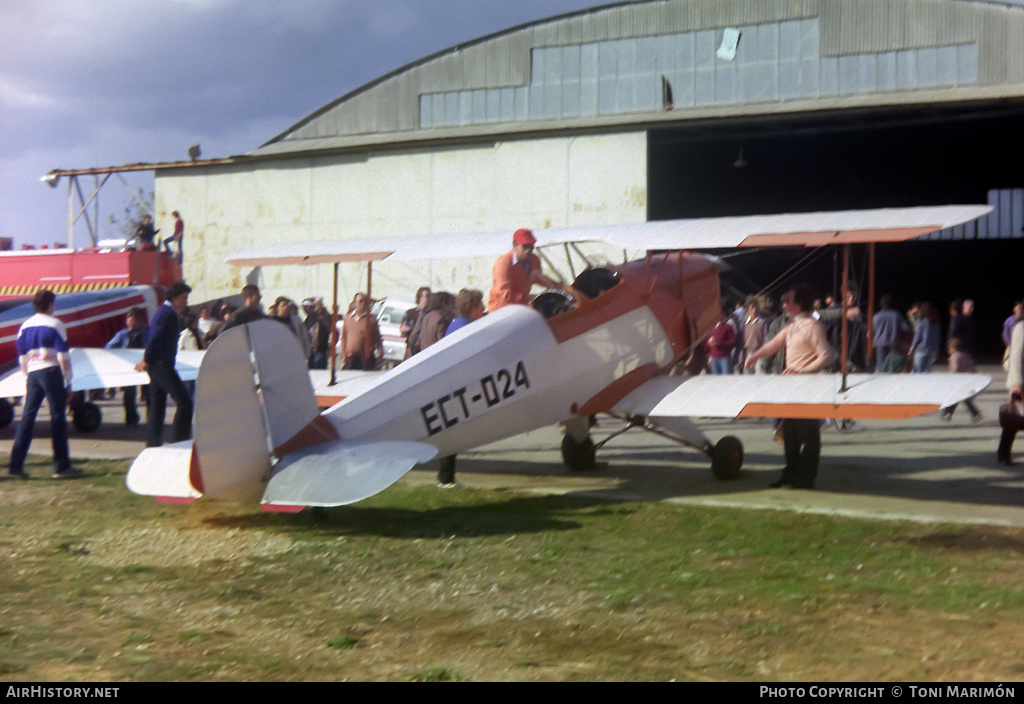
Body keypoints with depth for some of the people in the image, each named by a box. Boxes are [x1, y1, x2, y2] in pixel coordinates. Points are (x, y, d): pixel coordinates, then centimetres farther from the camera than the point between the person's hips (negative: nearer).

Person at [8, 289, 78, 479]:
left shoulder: (25, 326, 13)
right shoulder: (55, 324, -3)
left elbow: (22, 355, 17)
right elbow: (63, 354, -7)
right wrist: (68, 379, -2)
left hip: (32, 374, 5)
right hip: (51, 372, -5)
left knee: (27, 417, 5)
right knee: (58, 417, -2)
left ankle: (15, 465, 0)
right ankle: (61, 466, -1)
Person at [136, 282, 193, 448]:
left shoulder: (162, 310, 19)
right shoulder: (169, 314, -14)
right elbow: (156, 339, -20)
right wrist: (147, 361, -11)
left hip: (155, 365, 11)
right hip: (162, 364, -11)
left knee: (157, 406, 12)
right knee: (184, 401, -11)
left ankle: (153, 443, 14)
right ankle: (181, 442, -13)